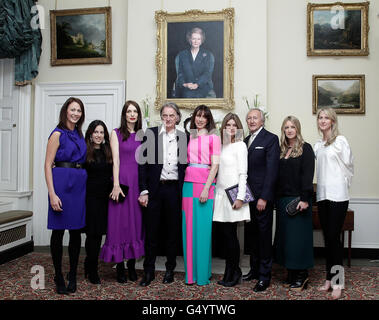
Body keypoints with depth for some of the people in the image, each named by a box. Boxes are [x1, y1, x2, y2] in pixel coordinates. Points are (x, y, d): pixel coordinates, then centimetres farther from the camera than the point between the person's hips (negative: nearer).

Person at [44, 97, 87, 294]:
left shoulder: (79, 135, 15)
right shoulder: (58, 134, -3)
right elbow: (48, 165, -8)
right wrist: (52, 194, -17)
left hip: (79, 184, 6)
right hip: (61, 183, -6)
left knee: (76, 231, 9)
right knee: (58, 231, 3)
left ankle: (72, 276, 21)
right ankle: (59, 277, 16)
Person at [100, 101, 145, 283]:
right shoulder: (116, 133, 4)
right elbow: (115, 159, -5)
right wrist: (116, 184, -14)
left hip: (138, 181, 4)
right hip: (122, 180, -3)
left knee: (136, 221, 6)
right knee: (120, 222, -1)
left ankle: (132, 265, 16)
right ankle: (119, 267, 8)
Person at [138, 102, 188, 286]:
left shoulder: (184, 138, 7)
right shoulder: (151, 133, 1)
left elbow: (185, 166, 9)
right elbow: (143, 163, -1)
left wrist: (185, 192, 2)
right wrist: (143, 190, -7)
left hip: (174, 190, 2)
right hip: (154, 189, -1)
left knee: (173, 230, 10)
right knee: (151, 230, 5)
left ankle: (170, 269, 26)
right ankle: (148, 271, 19)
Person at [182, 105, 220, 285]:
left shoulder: (213, 138, 2)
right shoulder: (189, 137, 16)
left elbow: (215, 165, -5)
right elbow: (185, 162, 16)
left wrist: (206, 189, -14)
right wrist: (184, 184, 4)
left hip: (205, 185, -4)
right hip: (188, 184, 4)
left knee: (203, 229, -2)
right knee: (189, 228, 5)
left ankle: (203, 273, 10)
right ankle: (191, 272, 16)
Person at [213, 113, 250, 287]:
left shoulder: (240, 145, -3)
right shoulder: (221, 146, 15)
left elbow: (243, 173, -8)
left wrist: (240, 197, -14)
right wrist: (215, 194, 8)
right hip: (220, 193, 6)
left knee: (230, 234, -1)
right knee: (224, 234, 7)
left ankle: (233, 273, 15)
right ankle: (232, 271, 22)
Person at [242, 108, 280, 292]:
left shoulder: (271, 139, -6)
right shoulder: (245, 141, 15)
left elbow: (272, 170, -13)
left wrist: (264, 197, -17)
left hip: (262, 196, -7)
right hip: (247, 195, 7)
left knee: (264, 234, 2)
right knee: (250, 234, 14)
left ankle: (264, 275, 13)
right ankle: (254, 269, 29)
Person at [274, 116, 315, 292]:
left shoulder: (306, 148, -3)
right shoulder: (281, 150, 12)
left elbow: (308, 175, -11)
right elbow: (277, 175, 11)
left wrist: (305, 199, -18)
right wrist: (276, 198, 5)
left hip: (298, 199, -6)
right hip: (282, 199, 6)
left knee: (298, 236, -1)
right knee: (285, 236, 10)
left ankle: (302, 276, 11)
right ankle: (291, 274, 21)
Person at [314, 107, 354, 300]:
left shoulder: (340, 141, -4)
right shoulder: (317, 145, 15)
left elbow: (349, 166, -2)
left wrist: (342, 185, 3)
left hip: (337, 195, -6)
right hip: (322, 195, 6)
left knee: (334, 236, -6)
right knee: (327, 237, 9)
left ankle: (337, 282, 4)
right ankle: (329, 279, 18)